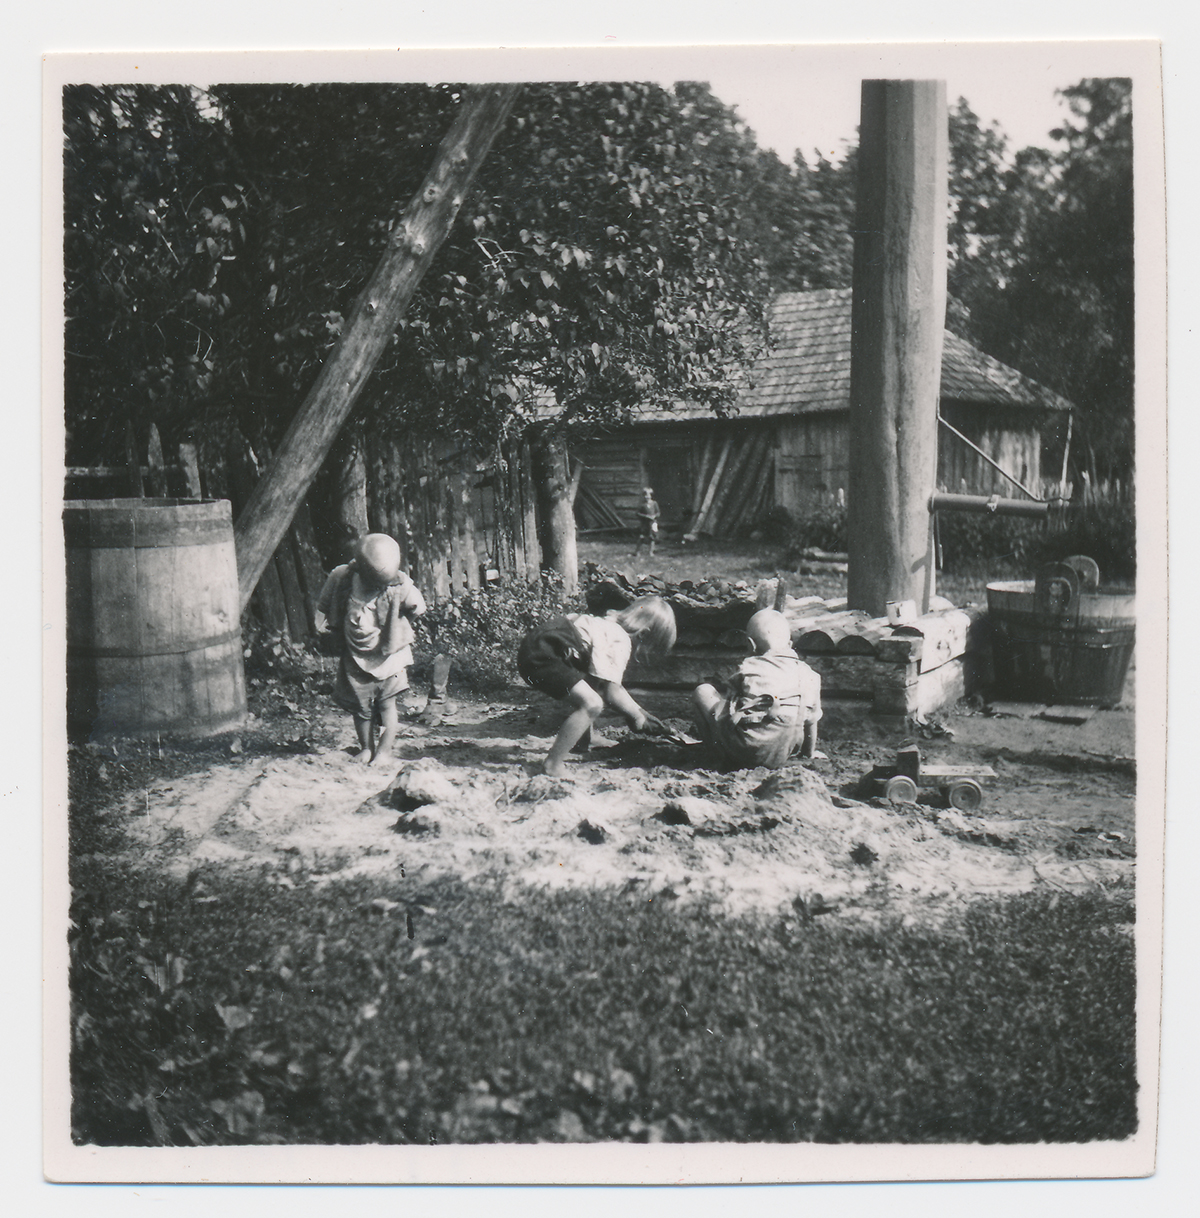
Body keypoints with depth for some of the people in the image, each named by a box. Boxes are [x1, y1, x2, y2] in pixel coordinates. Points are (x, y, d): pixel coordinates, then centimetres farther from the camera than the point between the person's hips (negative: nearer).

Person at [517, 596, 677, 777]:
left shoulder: (612, 628, 18)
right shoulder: (620, 642, -12)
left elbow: (611, 686, 25)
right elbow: (612, 692, -12)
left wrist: (639, 711, 25)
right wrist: (637, 717, 4)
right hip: (540, 657, -11)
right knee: (592, 704, -16)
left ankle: (581, 745, 38)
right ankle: (553, 764, -11)